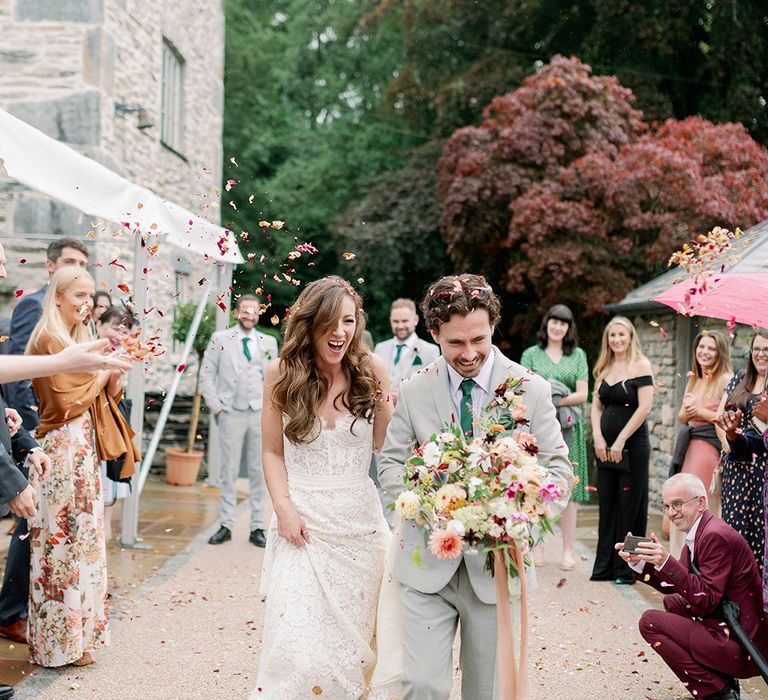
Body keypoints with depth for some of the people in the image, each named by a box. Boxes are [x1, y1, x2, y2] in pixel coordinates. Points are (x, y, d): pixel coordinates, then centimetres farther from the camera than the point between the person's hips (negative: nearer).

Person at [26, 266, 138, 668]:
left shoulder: (79, 339, 17)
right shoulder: (49, 340, -10)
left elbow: (107, 396, 16)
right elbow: (65, 402, -17)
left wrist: (114, 374, -2)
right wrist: (101, 374, -5)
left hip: (82, 450, 9)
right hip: (62, 450, -9)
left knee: (82, 538, 10)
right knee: (65, 539, -4)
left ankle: (75, 632, 18)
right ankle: (58, 642, 5)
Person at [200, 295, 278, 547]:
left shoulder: (269, 342, 10)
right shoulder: (220, 339, 4)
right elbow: (206, 376, 4)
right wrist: (216, 408, -2)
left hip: (261, 414, 2)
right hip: (231, 413, -2)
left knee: (259, 472, 4)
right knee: (229, 471, 2)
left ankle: (257, 527, 10)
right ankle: (226, 526, 9)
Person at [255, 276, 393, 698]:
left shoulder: (371, 370, -2)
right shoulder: (281, 374, -3)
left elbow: (384, 446, 7)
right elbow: (272, 452, 4)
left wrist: (384, 408, -11)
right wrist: (283, 508, -7)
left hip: (359, 520, 1)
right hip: (303, 518, -1)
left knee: (351, 635, 9)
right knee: (295, 642, -8)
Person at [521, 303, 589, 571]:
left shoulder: (578, 355, 12)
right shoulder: (531, 354, 9)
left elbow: (582, 394, 4)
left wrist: (556, 400, -11)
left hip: (568, 429, 1)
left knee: (569, 488, -1)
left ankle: (568, 549, 4)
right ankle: (536, 547, 7)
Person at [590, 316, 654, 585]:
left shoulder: (640, 365, -6)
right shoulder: (604, 368, 13)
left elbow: (645, 407, -13)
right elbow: (596, 406, 12)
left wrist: (621, 441, -14)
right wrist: (598, 439, -2)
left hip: (633, 445, -6)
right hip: (605, 446, 6)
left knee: (629, 507, -1)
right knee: (607, 505, 8)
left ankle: (627, 569, 7)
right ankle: (605, 566, 16)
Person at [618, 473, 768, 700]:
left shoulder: (715, 536, -19)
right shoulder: (698, 534, 11)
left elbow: (706, 602, -23)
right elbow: (673, 586, 15)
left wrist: (666, 562, -29)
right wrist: (638, 562, 2)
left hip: (742, 647, -10)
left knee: (650, 622, -9)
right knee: (671, 603, 25)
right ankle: (721, 681, 18)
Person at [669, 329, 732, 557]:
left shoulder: (725, 379, -5)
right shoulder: (694, 379, 18)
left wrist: (700, 412, -12)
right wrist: (686, 412, -1)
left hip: (710, 443, -7)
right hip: (688, 442, 7)